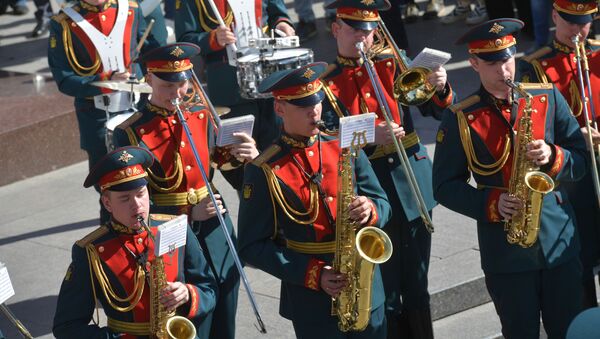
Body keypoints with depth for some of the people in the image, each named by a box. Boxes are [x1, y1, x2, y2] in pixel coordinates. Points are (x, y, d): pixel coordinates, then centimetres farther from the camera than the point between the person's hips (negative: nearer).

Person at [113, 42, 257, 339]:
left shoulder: (203, 116, 3)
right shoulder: (130, 133, -9)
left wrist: (246, 156, -14)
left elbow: (223, 163, 10)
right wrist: (189, 214, -19)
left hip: (216, 229, 4)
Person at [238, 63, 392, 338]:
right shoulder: (263, 171, -8)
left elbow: (382, 203, 9)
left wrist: (370, 211, -16)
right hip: (311, 301, -4)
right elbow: (252, 246, -7)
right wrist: (312, 274, -16)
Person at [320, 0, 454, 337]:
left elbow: (440, 111, 3)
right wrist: (369, 139, -25)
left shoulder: (394, 62, 6)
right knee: (386, 296, 5)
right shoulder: (326, 82, -2)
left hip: (412, 185, 3)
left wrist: (441, 88, -18)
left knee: (417, 289, 12)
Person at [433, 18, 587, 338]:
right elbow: (445, 186, -1)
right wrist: (491, 204, -16)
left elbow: (581, 158, 5)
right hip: (504, 250, -2)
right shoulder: (459, 119, -3)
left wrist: (553, 157, -17)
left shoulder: (548, 97, 3)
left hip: (560, 241, 2)